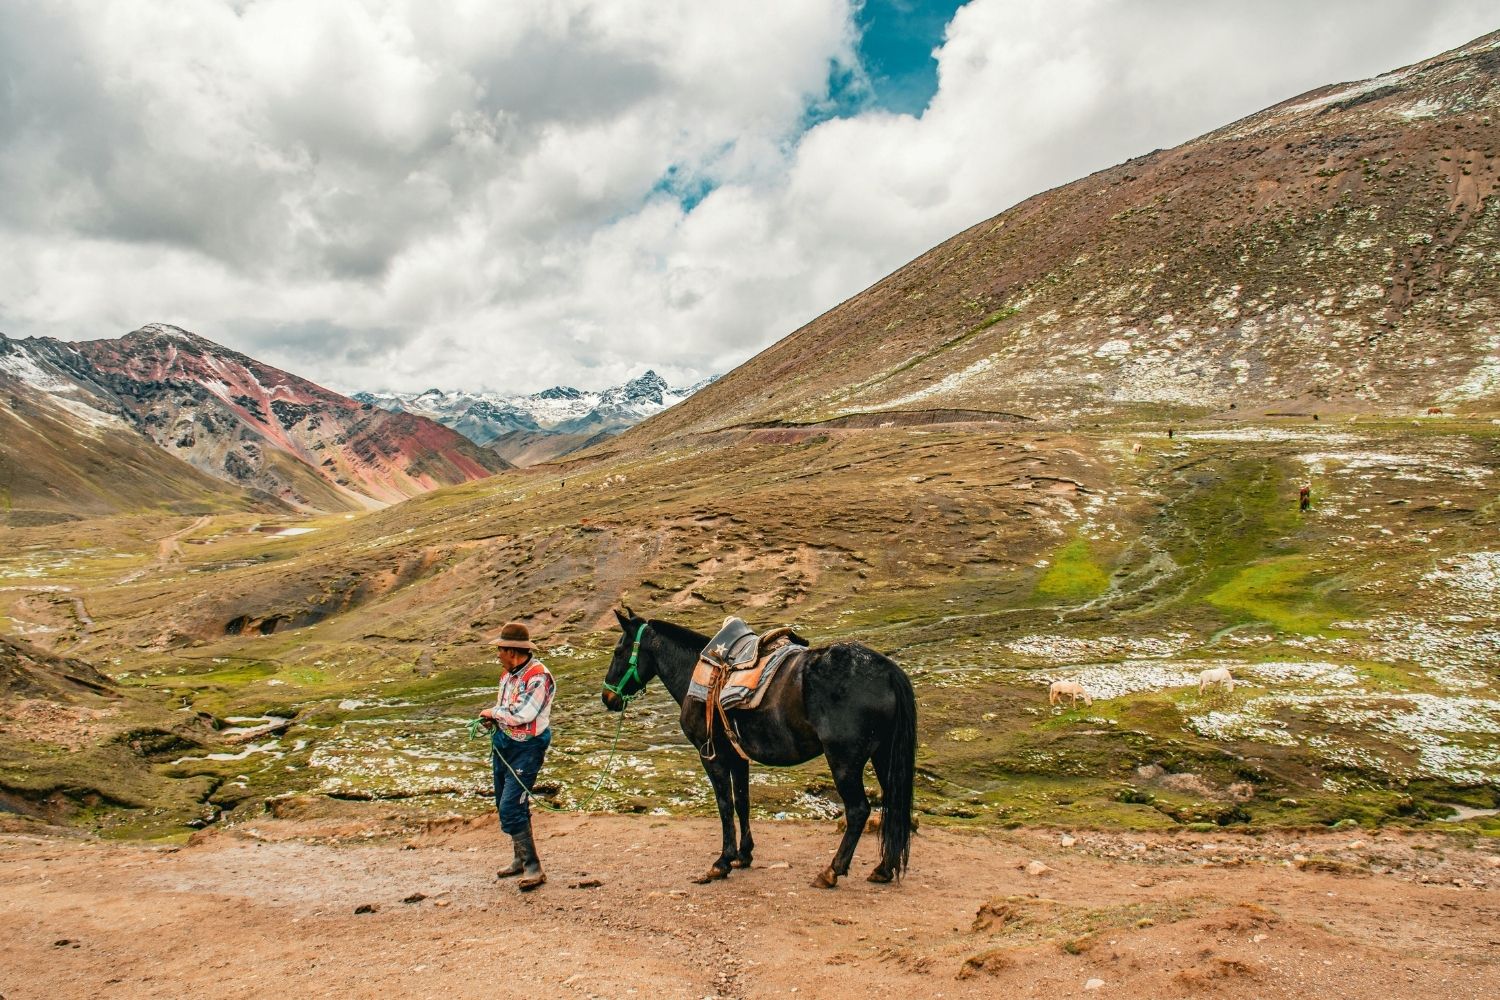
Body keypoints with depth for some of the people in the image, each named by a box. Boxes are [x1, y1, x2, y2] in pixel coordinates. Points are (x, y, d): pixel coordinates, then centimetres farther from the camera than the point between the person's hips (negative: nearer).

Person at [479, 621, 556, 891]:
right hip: (502, 744, 9)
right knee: (504, 806, 16)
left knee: (511, 808, -14)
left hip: (526, 749, -9)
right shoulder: (508, 674, 8)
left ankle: (532, 867, -5)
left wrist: (493, 712, -10)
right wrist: (493, 719, 0)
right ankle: (521, 858, 31)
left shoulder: (538, 677, -19)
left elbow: (521, 715, -26)